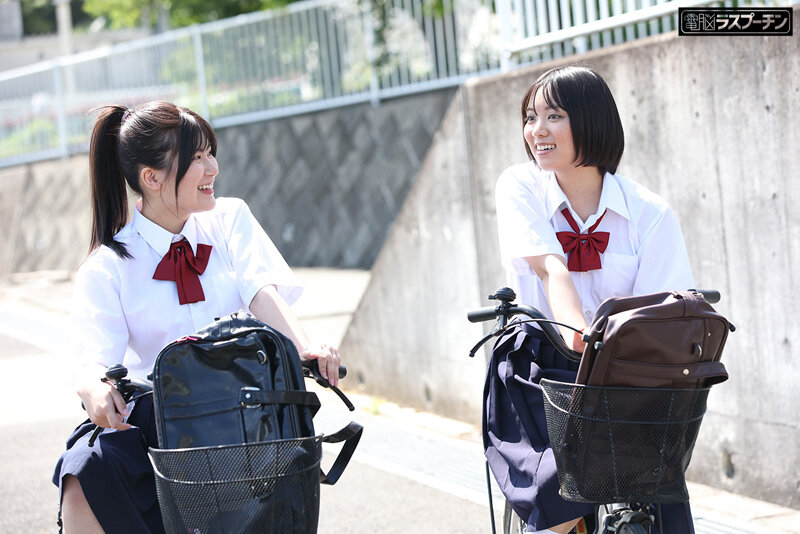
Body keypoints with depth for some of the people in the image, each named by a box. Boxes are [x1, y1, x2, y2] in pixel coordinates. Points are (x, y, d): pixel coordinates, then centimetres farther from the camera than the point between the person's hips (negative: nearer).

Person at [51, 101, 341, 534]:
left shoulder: (230, 219, 9)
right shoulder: (106, 268, 0)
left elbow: (263, 293, -7)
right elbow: (96, 357, -13)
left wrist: (304, 346, -29)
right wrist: (94, 386, -39)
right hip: (156, 413, -1)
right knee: (86, 472, -30)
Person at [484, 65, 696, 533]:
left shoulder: (650, 213, -3)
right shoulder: (520, 188, -2)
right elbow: (552, 270, -18)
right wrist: (577, 331, -37)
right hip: (539, 368, -1)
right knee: (560, 492, -25)